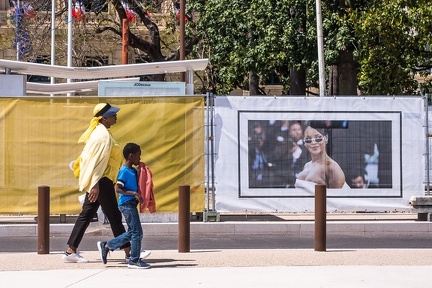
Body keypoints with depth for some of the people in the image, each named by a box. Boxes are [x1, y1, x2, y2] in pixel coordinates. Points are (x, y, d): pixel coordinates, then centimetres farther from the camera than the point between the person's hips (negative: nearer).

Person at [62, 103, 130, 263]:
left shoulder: (99, 132, 15)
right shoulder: (103, 135, -16)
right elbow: (98, 161, -22)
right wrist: (95, 185, -27)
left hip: (96, 182, 10)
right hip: (101, 181, -10)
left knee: (86, 215, 9)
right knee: (114, 217, -4)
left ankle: (70, 251, 9)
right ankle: (129, 252, 1)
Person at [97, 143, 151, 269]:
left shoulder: (133, 171, 14)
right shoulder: (124, 171, -14)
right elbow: (118, 189, -21)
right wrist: (134, 194, -23)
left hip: (131, 204, 10)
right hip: (127, 203, -10)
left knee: (132, 232, 14)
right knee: (137, 232, -6)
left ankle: (106, 246, 22)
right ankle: (134, 260, 2)